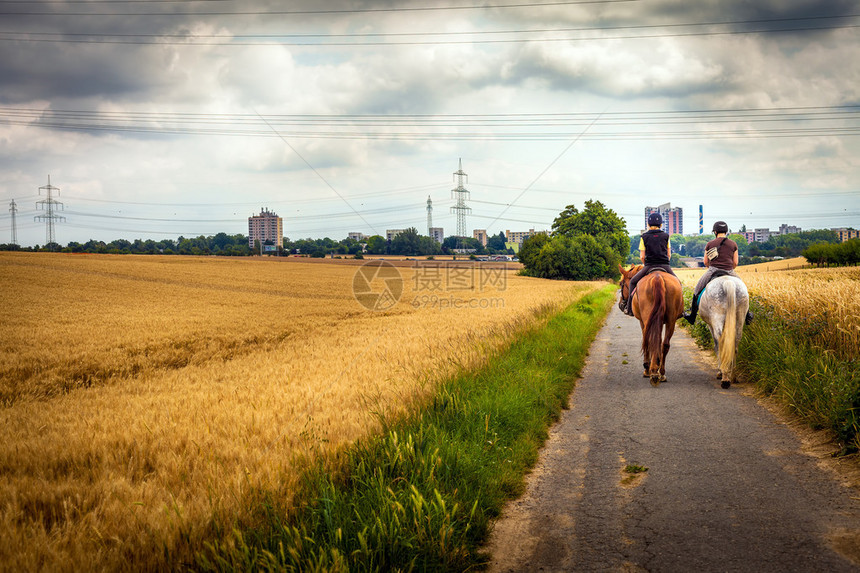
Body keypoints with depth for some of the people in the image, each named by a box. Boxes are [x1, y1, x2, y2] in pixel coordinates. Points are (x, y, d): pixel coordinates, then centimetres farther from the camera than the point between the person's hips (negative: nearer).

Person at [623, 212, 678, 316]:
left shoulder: (644, 237, 1)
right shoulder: (666, 236, 5)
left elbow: (642, 257, -1)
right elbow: (669, 255, 7)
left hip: (649, 266, -1)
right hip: (665, 266, 1)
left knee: (633, 282, 17)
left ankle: (630, 307, 9)